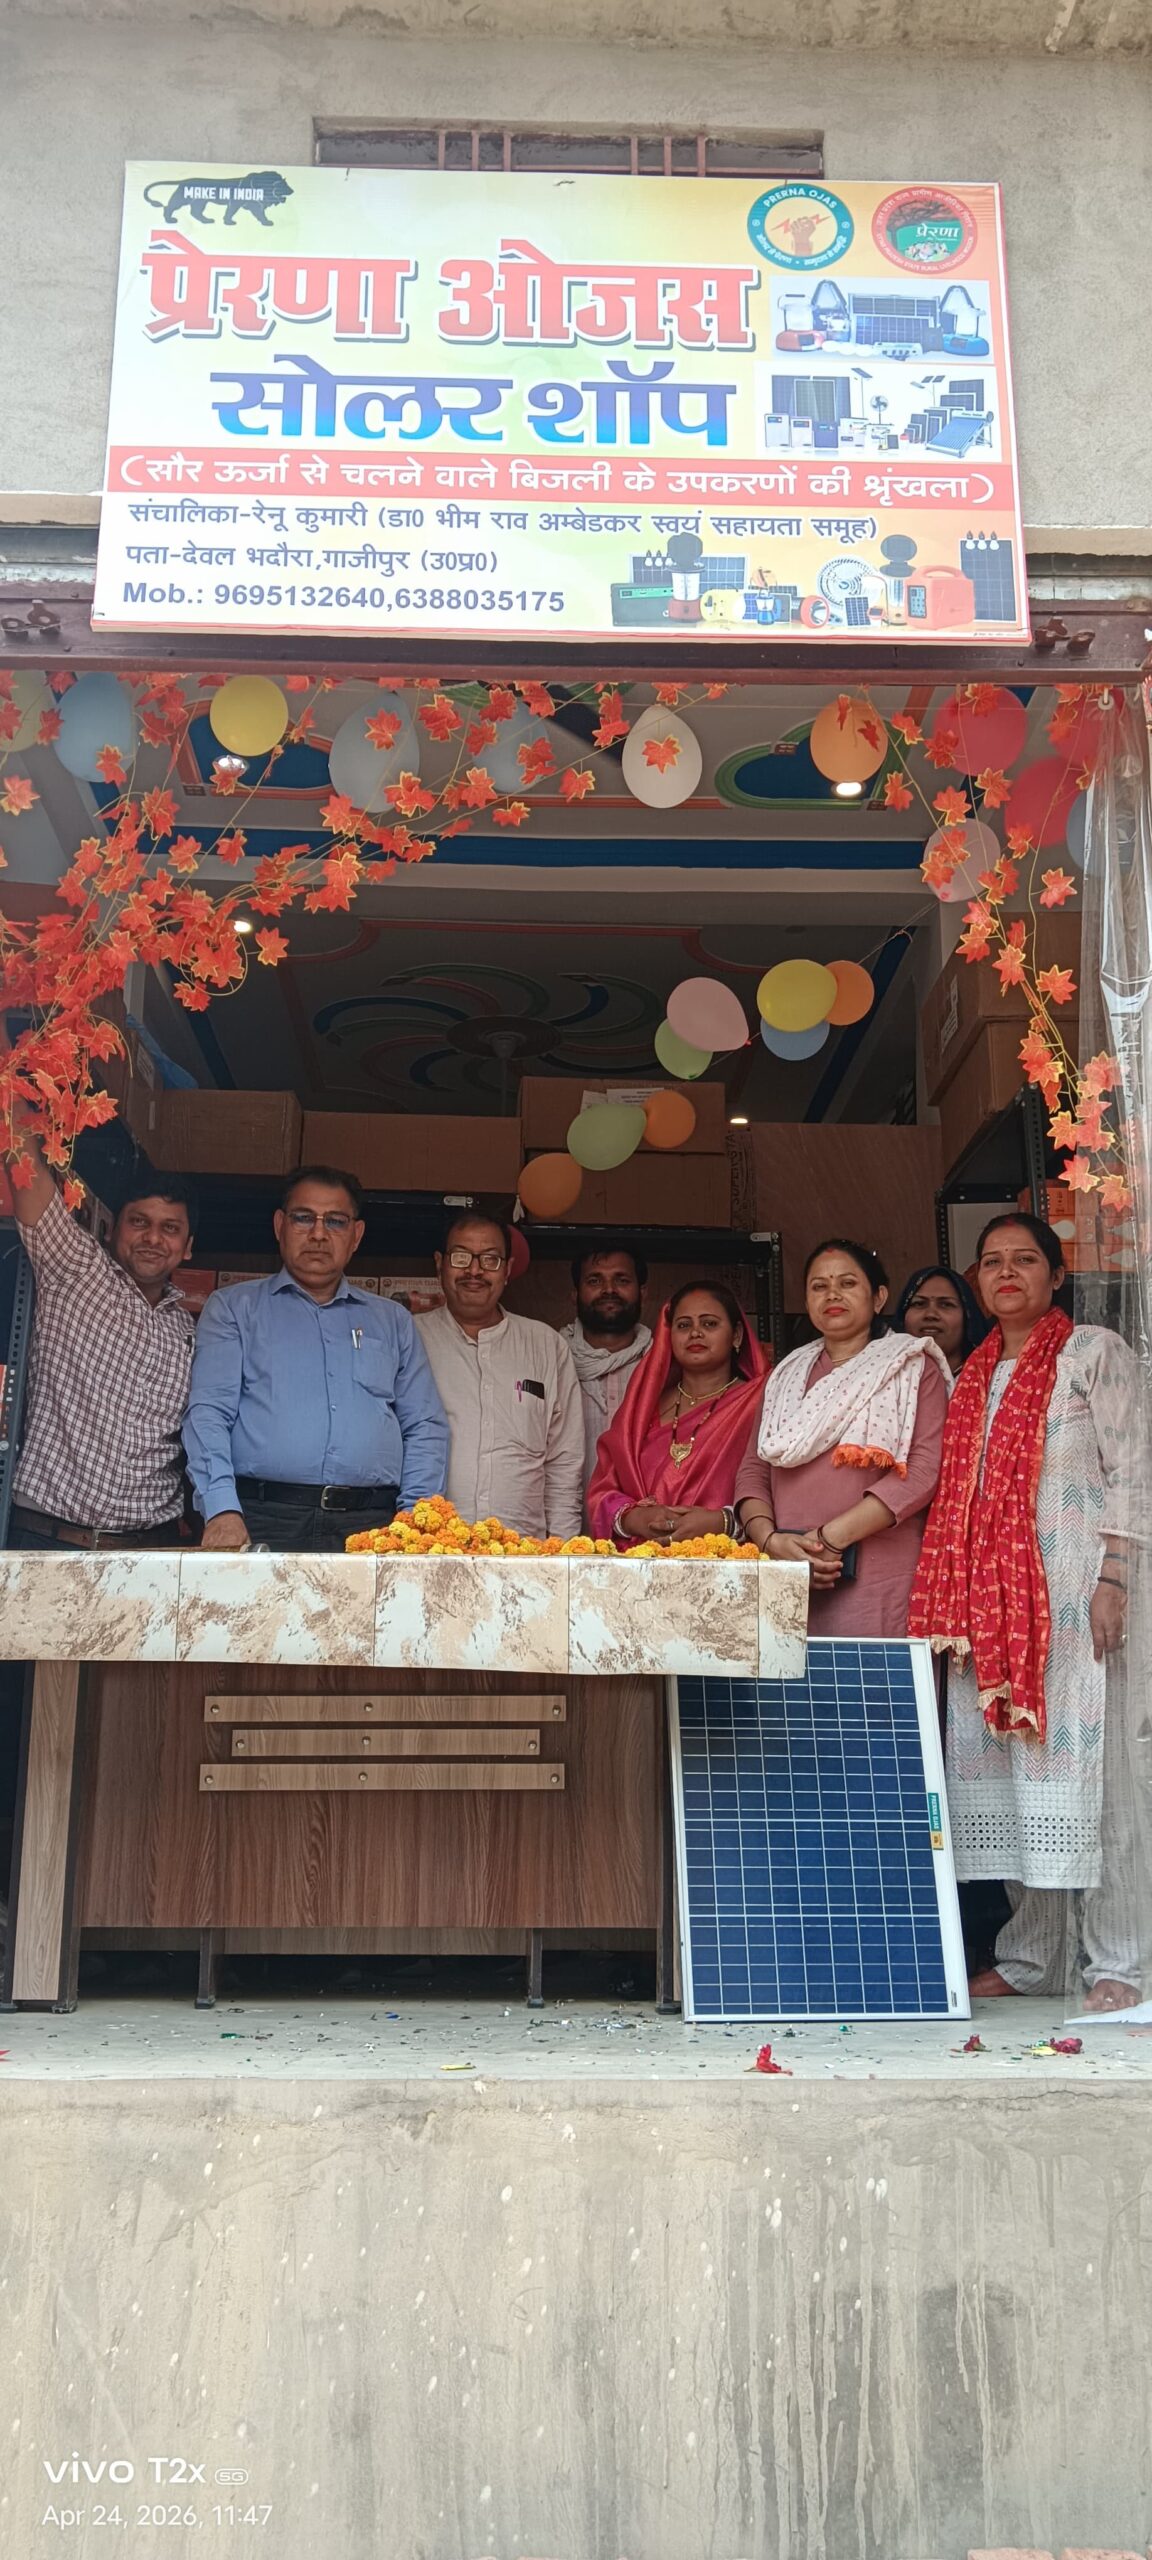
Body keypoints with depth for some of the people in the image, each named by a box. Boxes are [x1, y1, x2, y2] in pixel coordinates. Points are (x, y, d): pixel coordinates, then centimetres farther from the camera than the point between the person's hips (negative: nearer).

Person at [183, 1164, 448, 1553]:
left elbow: (425, 1427, 17)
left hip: (370, 1525, 2)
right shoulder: (233, 1309, 14)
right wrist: (222, 1511, -12)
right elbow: (208, 1414, 3)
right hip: (261, 1521, -2)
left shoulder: (393, 1321, 22)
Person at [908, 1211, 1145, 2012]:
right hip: (989, 1597, 6)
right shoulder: (974, 1374, 19)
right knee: (999, 1756, 5)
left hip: (1068, 1588, -6)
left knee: (1076, 1757, -8)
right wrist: (954, 1607, 12)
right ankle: (1029, 1958, 14)